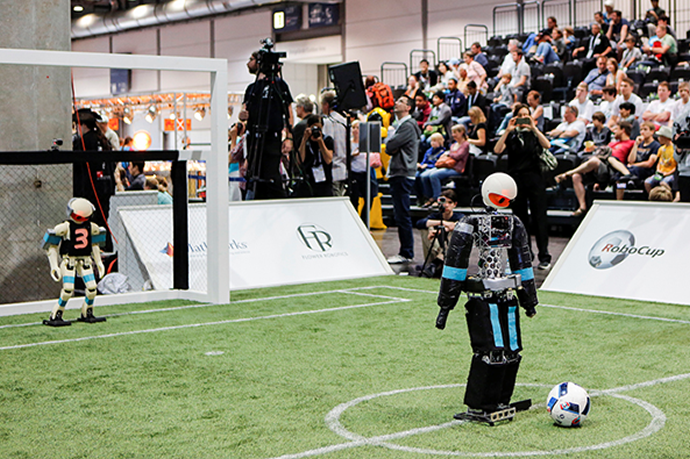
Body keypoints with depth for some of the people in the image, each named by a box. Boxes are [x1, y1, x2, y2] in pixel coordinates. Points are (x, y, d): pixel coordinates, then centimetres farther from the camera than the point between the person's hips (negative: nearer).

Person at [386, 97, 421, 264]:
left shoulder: (408, 126, -10)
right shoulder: (400, 125, 22)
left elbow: (390, 144, -18)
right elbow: (389, 149, 18)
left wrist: (388, 140, 3)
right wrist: (391, 148, -3)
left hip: (403, 175, -10)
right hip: (397, 174, 10)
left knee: (402, 215, -9)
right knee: (400, 216, 11)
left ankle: (406, 254, -7)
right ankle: (405, 252, 15)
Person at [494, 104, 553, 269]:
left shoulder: (534, 134, 10)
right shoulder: (511, 135, 10)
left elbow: (547, 145, -11)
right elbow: (497, 150, -8)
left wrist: (534, 128, -16)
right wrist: (507, 130, -14)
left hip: (535, 177, -1)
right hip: (516, 178, 1)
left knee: (539, 216, -6)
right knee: (520, 218, 4)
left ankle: (544, 257, -5)